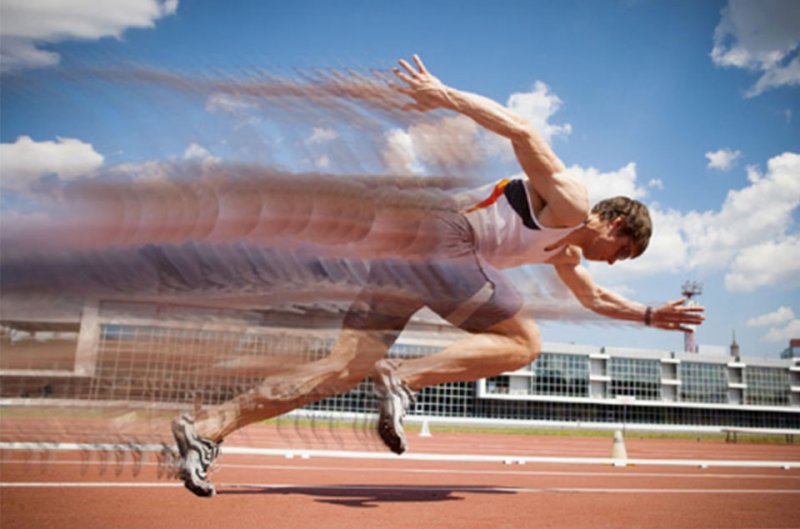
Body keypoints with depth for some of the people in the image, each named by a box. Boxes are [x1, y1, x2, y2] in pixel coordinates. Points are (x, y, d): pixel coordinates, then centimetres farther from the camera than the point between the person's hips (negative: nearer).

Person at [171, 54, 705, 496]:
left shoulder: (565, 251, 32)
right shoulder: (571, 202, 5)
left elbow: (595, 297, 49)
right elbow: (524, 133, -8)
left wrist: (649, 314, 48)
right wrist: (446, 96, -16)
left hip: (407, 253, 9)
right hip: (447, 236, -9)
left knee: (347, 368, -4)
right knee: (524, 342, -2)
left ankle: (209, 425, -10)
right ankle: (406, 377, -19)